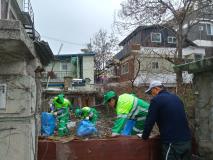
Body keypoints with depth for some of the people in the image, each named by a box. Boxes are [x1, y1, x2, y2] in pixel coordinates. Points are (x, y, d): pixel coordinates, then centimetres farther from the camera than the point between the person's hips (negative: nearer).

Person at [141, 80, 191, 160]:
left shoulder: (156, 100, -7)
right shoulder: (176, 97, 15)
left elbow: (150, 121, -8)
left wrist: (144, 136, 7)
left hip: (173, 142, -7)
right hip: (187, 140, 7)